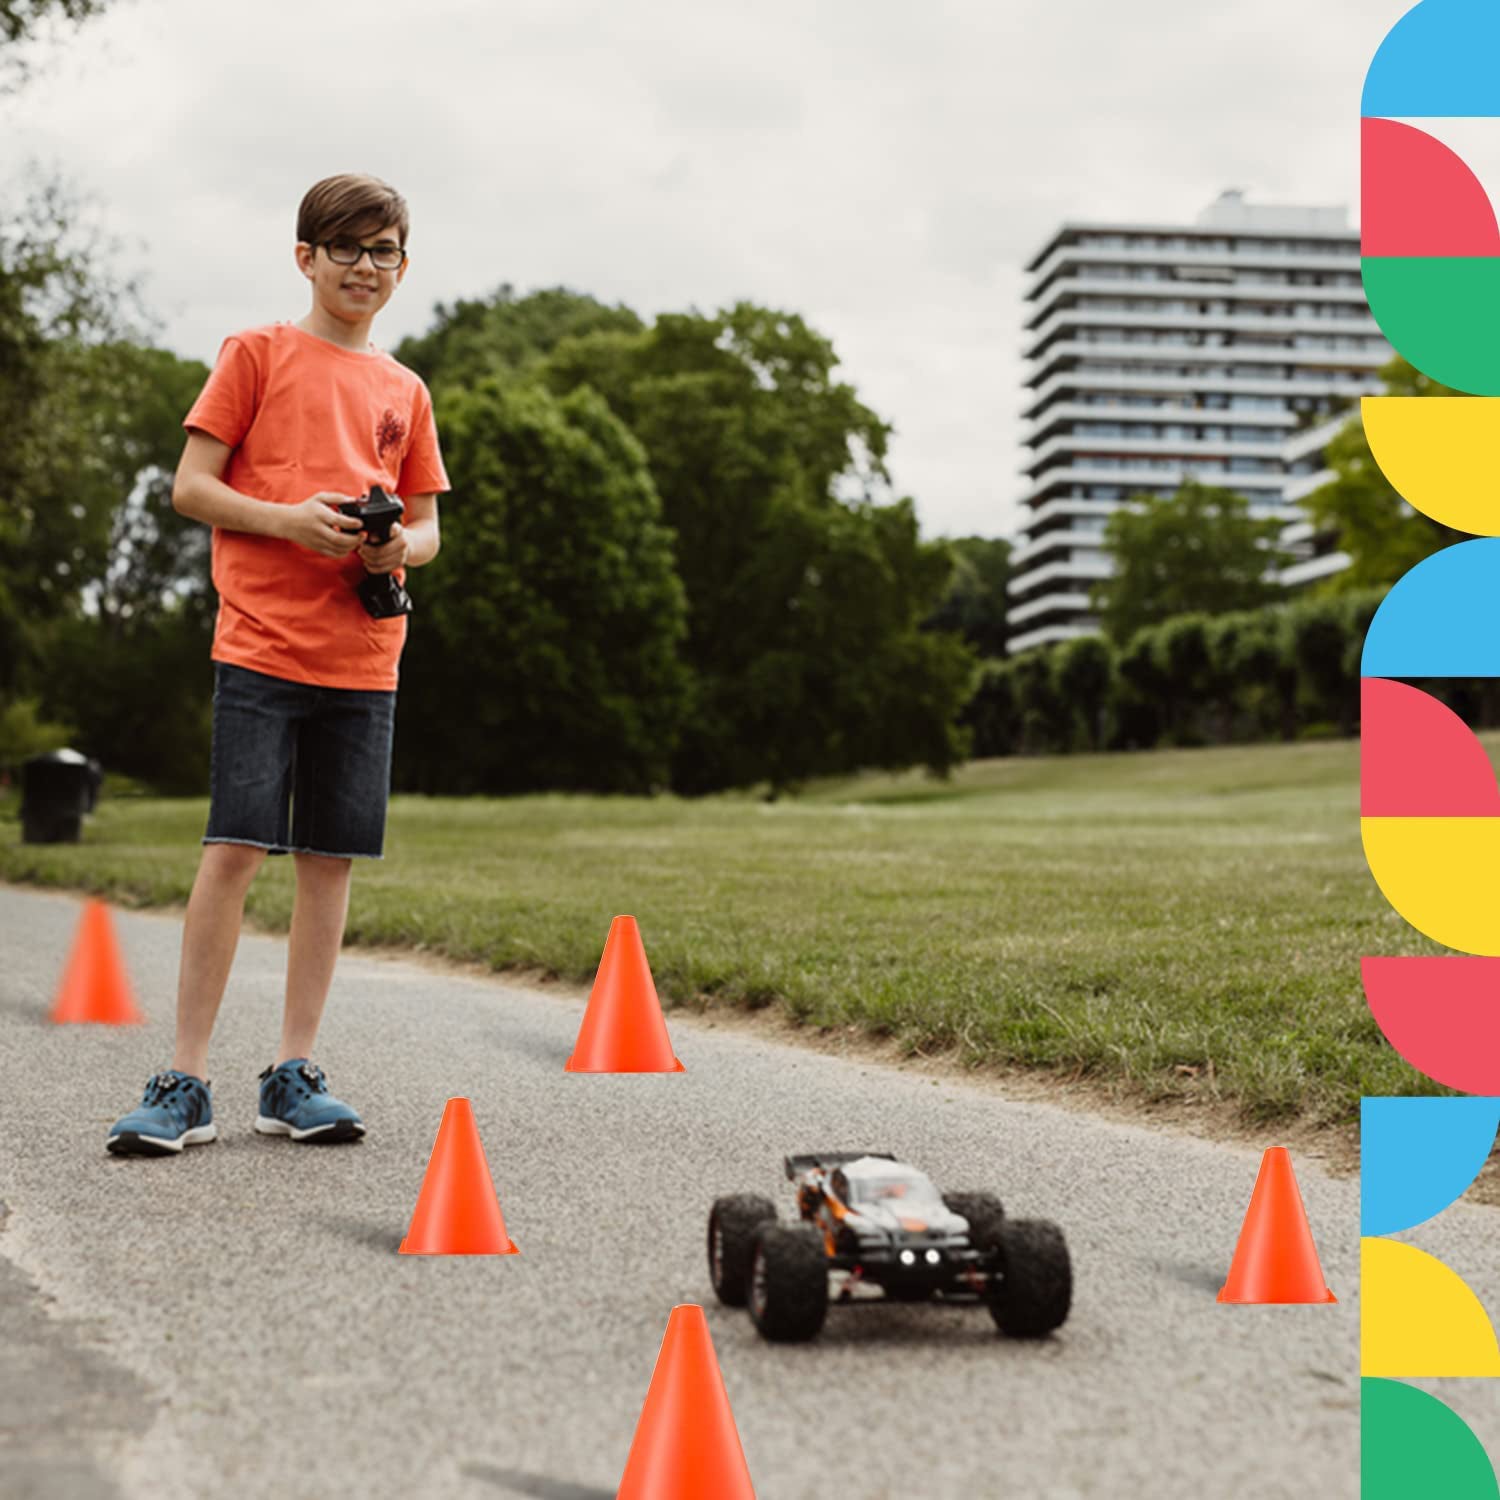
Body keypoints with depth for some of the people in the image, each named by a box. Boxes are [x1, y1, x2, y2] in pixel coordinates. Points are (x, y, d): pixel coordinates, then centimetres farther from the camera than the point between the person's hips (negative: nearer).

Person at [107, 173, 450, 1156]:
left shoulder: (403, 391, 16)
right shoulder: (258, 354, 4)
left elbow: (427, 525, 19)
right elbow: (191, 487, 0)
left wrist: (402, 547, -4)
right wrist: (287, 520, -16)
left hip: (365, 657, 4)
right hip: (262, 642, -4)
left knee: (330, 858, 4)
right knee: (236, 846, -10)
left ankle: (294, 1076, 12)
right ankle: (186, 1083, -4)